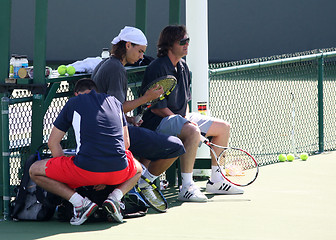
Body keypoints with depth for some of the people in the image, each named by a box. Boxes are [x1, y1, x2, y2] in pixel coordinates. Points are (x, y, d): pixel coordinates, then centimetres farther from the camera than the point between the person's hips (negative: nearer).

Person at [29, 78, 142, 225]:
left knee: (35, 172, 17)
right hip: (119, 171, 3)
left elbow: (52, 143, 16)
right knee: (138, 169, 39)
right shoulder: (115, 101, 22)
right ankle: (115, 196, 6)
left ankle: (80, 202, -2)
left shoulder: (73, 103, 14)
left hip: (86, 169, -3)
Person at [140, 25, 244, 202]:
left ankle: (216, 181, 17)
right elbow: (156, 108, -20)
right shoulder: (158, 68, -18)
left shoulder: (183, 67, 12)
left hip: (181, 117, 10)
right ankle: (187, 187, -36)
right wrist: (184, 123, -21)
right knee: (192, 132, -38)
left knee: (224, 127, 10)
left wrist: (187, 118, -1)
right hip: (158, 122, -10)